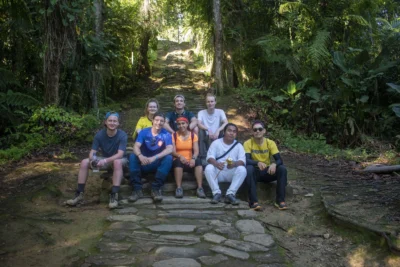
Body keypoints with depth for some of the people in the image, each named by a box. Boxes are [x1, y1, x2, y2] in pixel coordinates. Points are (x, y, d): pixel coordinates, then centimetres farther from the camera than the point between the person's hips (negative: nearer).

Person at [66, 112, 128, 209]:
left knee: (117, 162, -40)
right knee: (84, 162, -17)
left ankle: (114, 196, -39)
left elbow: (120, 154, -30)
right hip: (105, 161, 4)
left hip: (119, 160, -4)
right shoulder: (99, 135, -9)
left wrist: (105, 160, -46)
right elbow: (92, 152, -12)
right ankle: (79, 194, -12)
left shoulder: (122, 135, -20)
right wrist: (92, 160, -36)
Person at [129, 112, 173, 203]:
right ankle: (137, 189, -28)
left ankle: (156, 188, -27)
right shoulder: (144, 132, -3)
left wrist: (154, 157, -38)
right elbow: (136, 146, -16)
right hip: (144, 163, 1)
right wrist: (140, 156, -40)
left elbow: (170, 149, -23)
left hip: (158, 164, -1)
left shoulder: (166, 135, -6)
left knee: (168, 158, -30)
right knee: (132, 156, -27)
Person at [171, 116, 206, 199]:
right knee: (178, 161, -36)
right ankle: (179, 188, -37)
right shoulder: (174, 135, 3)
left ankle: (200, 188, -34)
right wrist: (180, 156, -30)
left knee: (198, 161, -30)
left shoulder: (193, 135, 8)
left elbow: (196, 150, -4)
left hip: (190, 162, 2)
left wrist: (193, 158, -26)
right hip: (179, 162, -1)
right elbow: (173, 151, -8)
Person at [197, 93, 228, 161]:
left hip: (217, 138, 1)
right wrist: (208, 130, -38)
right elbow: (199, 124, -20)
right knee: (201, 130, -29)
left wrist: (218, 130, -34)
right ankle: (203, 157, -22)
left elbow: (226, 123, -16)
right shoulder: (201, 112, -1)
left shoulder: (220, 112, 1)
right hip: (206, 138, 0)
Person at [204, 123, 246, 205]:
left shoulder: (238, 145, 5)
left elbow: (242, 160, -9)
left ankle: (230, 194, -27)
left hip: (232, 174, 1)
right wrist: (216, 164, -34)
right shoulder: (216, 143, 2)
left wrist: (234, 164, -34)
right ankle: (216, 193, -24)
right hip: (218, 172, 0)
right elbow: (210, 157, -10)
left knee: (242, 169, -28)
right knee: (208, 168, -29)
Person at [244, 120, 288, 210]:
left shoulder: (270, 143, -4)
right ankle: (253, 201, -35)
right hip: (255, 172, -2)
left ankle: (280, 200, -18)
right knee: (249, 168, -35)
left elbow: (279, 160, -13)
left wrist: (274, 164, -37)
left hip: (267, 172, 2)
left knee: (282, 169, -24)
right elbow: (247, 160, -23)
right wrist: (258, 163, -44)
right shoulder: (248, 143, -10)